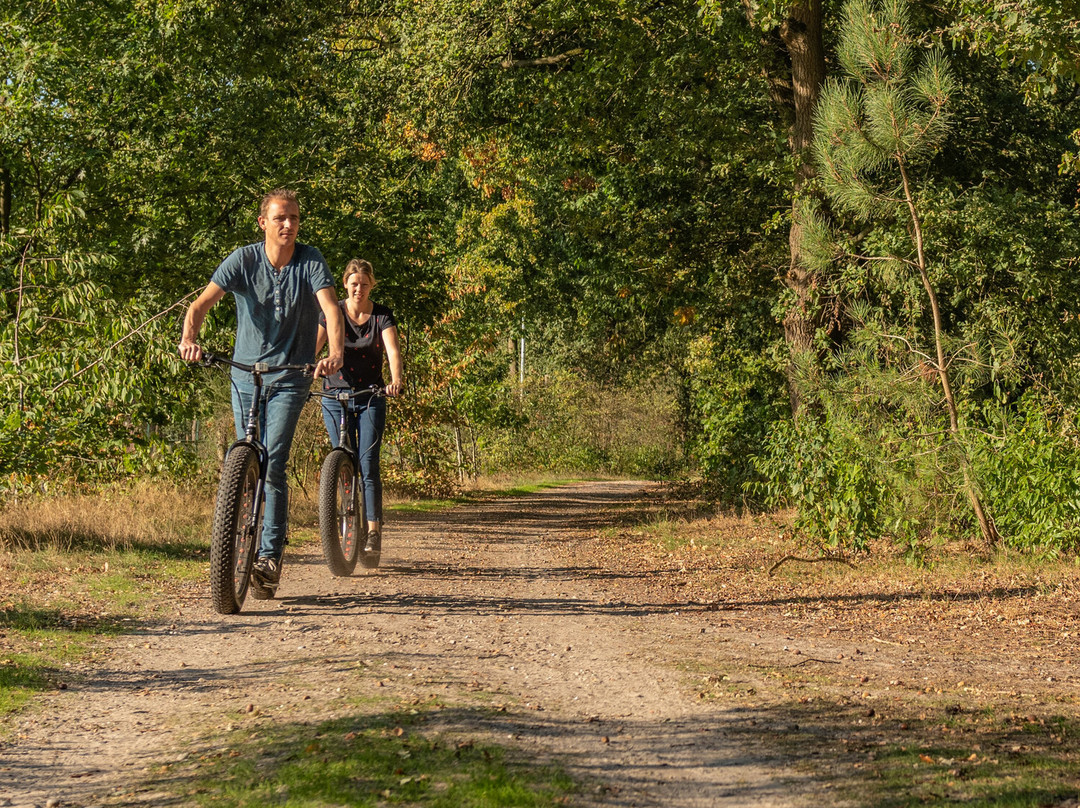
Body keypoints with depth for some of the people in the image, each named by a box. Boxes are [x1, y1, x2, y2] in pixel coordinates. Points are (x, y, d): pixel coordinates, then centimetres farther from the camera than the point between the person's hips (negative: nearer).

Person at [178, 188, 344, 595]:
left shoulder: (311, 261, -8)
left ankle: (270, 556, -13)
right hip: (245, 372, 2)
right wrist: (189, 338, -36)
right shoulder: (243, 260, -7)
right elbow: (202, 303, -15)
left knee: (273, 462, -15)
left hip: (290, 376, -2)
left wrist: (335, 353, -39)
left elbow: (330, 308, -20)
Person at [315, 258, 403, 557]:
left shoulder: (382, 316, -1)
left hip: (371, 398, -1)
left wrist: (396, 380, -35)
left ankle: (374, 532, -9)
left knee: (368, 463, -10)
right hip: (336, 396, 1)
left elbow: (393, 351, -15)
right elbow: (312, 348, -9)